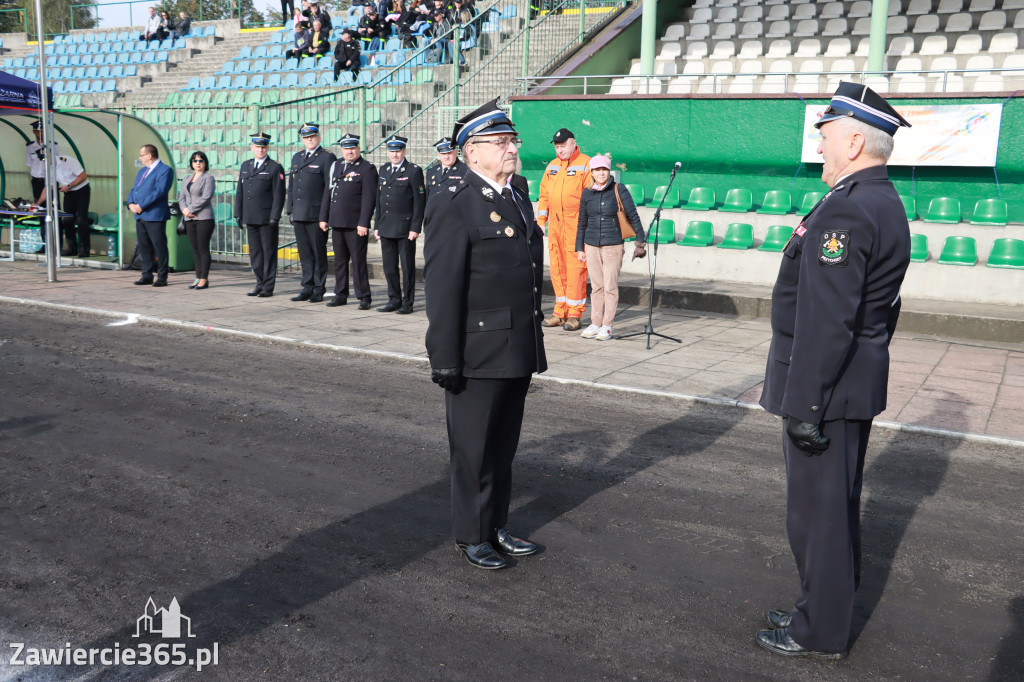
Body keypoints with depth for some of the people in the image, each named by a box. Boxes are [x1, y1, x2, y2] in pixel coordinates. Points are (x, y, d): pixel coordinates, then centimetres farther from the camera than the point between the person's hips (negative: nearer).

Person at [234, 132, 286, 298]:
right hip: (250, 219, 6)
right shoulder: (245, 166, 15)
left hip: (267, 219, -6)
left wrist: (274, 217, -14)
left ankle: (268, 287, 5)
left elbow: (279, 195, -7)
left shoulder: (275, 168, -2)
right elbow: (240, 192, 17)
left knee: (269, 252, -1)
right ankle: (260, 284, 17)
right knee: (255, 252, 9)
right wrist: (238, 214, 11)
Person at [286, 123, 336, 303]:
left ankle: (319, 290, 9)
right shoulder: (297, 158, 17)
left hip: (316, 214, -6)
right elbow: (291, 186, 21)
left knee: (319, 254, 1)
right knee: (304, 254, 9)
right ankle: (307, 288, 16)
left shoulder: (327, 157, -4)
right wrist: (290, 210, 14)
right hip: (299, 214, 6)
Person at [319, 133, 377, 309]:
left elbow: (369, 198, -10)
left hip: (355, 224, -6)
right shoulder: (335, 166, 14)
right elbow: (328, 192, 18)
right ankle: (340, 295, 19)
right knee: (339, 260, 11)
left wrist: (363, 223, -16)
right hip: (337, 222, 6)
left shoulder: (367, 169, -5)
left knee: (358, 261, -3)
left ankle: (364, 297, 5)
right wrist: (323, 218, 13)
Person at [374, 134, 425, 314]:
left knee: (407, 266, 0)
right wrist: (376, 225, 13)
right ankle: (394, 300, 19)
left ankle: (407, 302, 8)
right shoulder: (383, 171, 15)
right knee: (389, 266, 9)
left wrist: (415, 227, -13)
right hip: (386, 228, 6)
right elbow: (379, 200, 18)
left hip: (405, 228, -6)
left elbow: (419, 201, -7)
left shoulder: (414, 171, -4)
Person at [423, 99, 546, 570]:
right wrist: (444, 359, -17)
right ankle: (471, 536, 22)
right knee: (474, 450, 6)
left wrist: (534, 344, 18)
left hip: (518, 353, 8)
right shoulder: (453, 206, -11)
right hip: (478, 354, -7)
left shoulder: (519, 202, 14)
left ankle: (496, 528, 30)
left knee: (504, 447, 16)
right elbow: (442, 289, -15)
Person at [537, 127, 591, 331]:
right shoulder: (552, 166, 17)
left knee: (575, 267, -6)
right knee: (556, 267, 7)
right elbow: (544, 194, 21)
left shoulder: (586, 164, -3)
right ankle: (561, 311, 16)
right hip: (555, 224, 6)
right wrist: (541, 219, 13)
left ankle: (575, 313, 0)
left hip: (576, 225, -6)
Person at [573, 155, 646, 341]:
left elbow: (633, 216, -1)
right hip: (592, 245, 3)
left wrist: (640, 241, -4)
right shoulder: (587, 193, 7)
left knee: (610, 286, -1)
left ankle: (607, 326, 6)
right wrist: (579, 247, 14)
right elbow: (582, 222, 15)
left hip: (613, 245, -3)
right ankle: (595, 324, 15)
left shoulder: (619, 190, -3)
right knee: (596, 286, 8)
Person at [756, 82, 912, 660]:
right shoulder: (887, 204, 11)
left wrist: (805, 404, -23)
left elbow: (826, 322, -26)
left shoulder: (846, 211, -22)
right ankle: (828, 611, 37)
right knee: (839, 506, 21)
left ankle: (821, 633, 18)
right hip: (860, 384, 11)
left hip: (827, 388, -10)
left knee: (818, 510, 3)